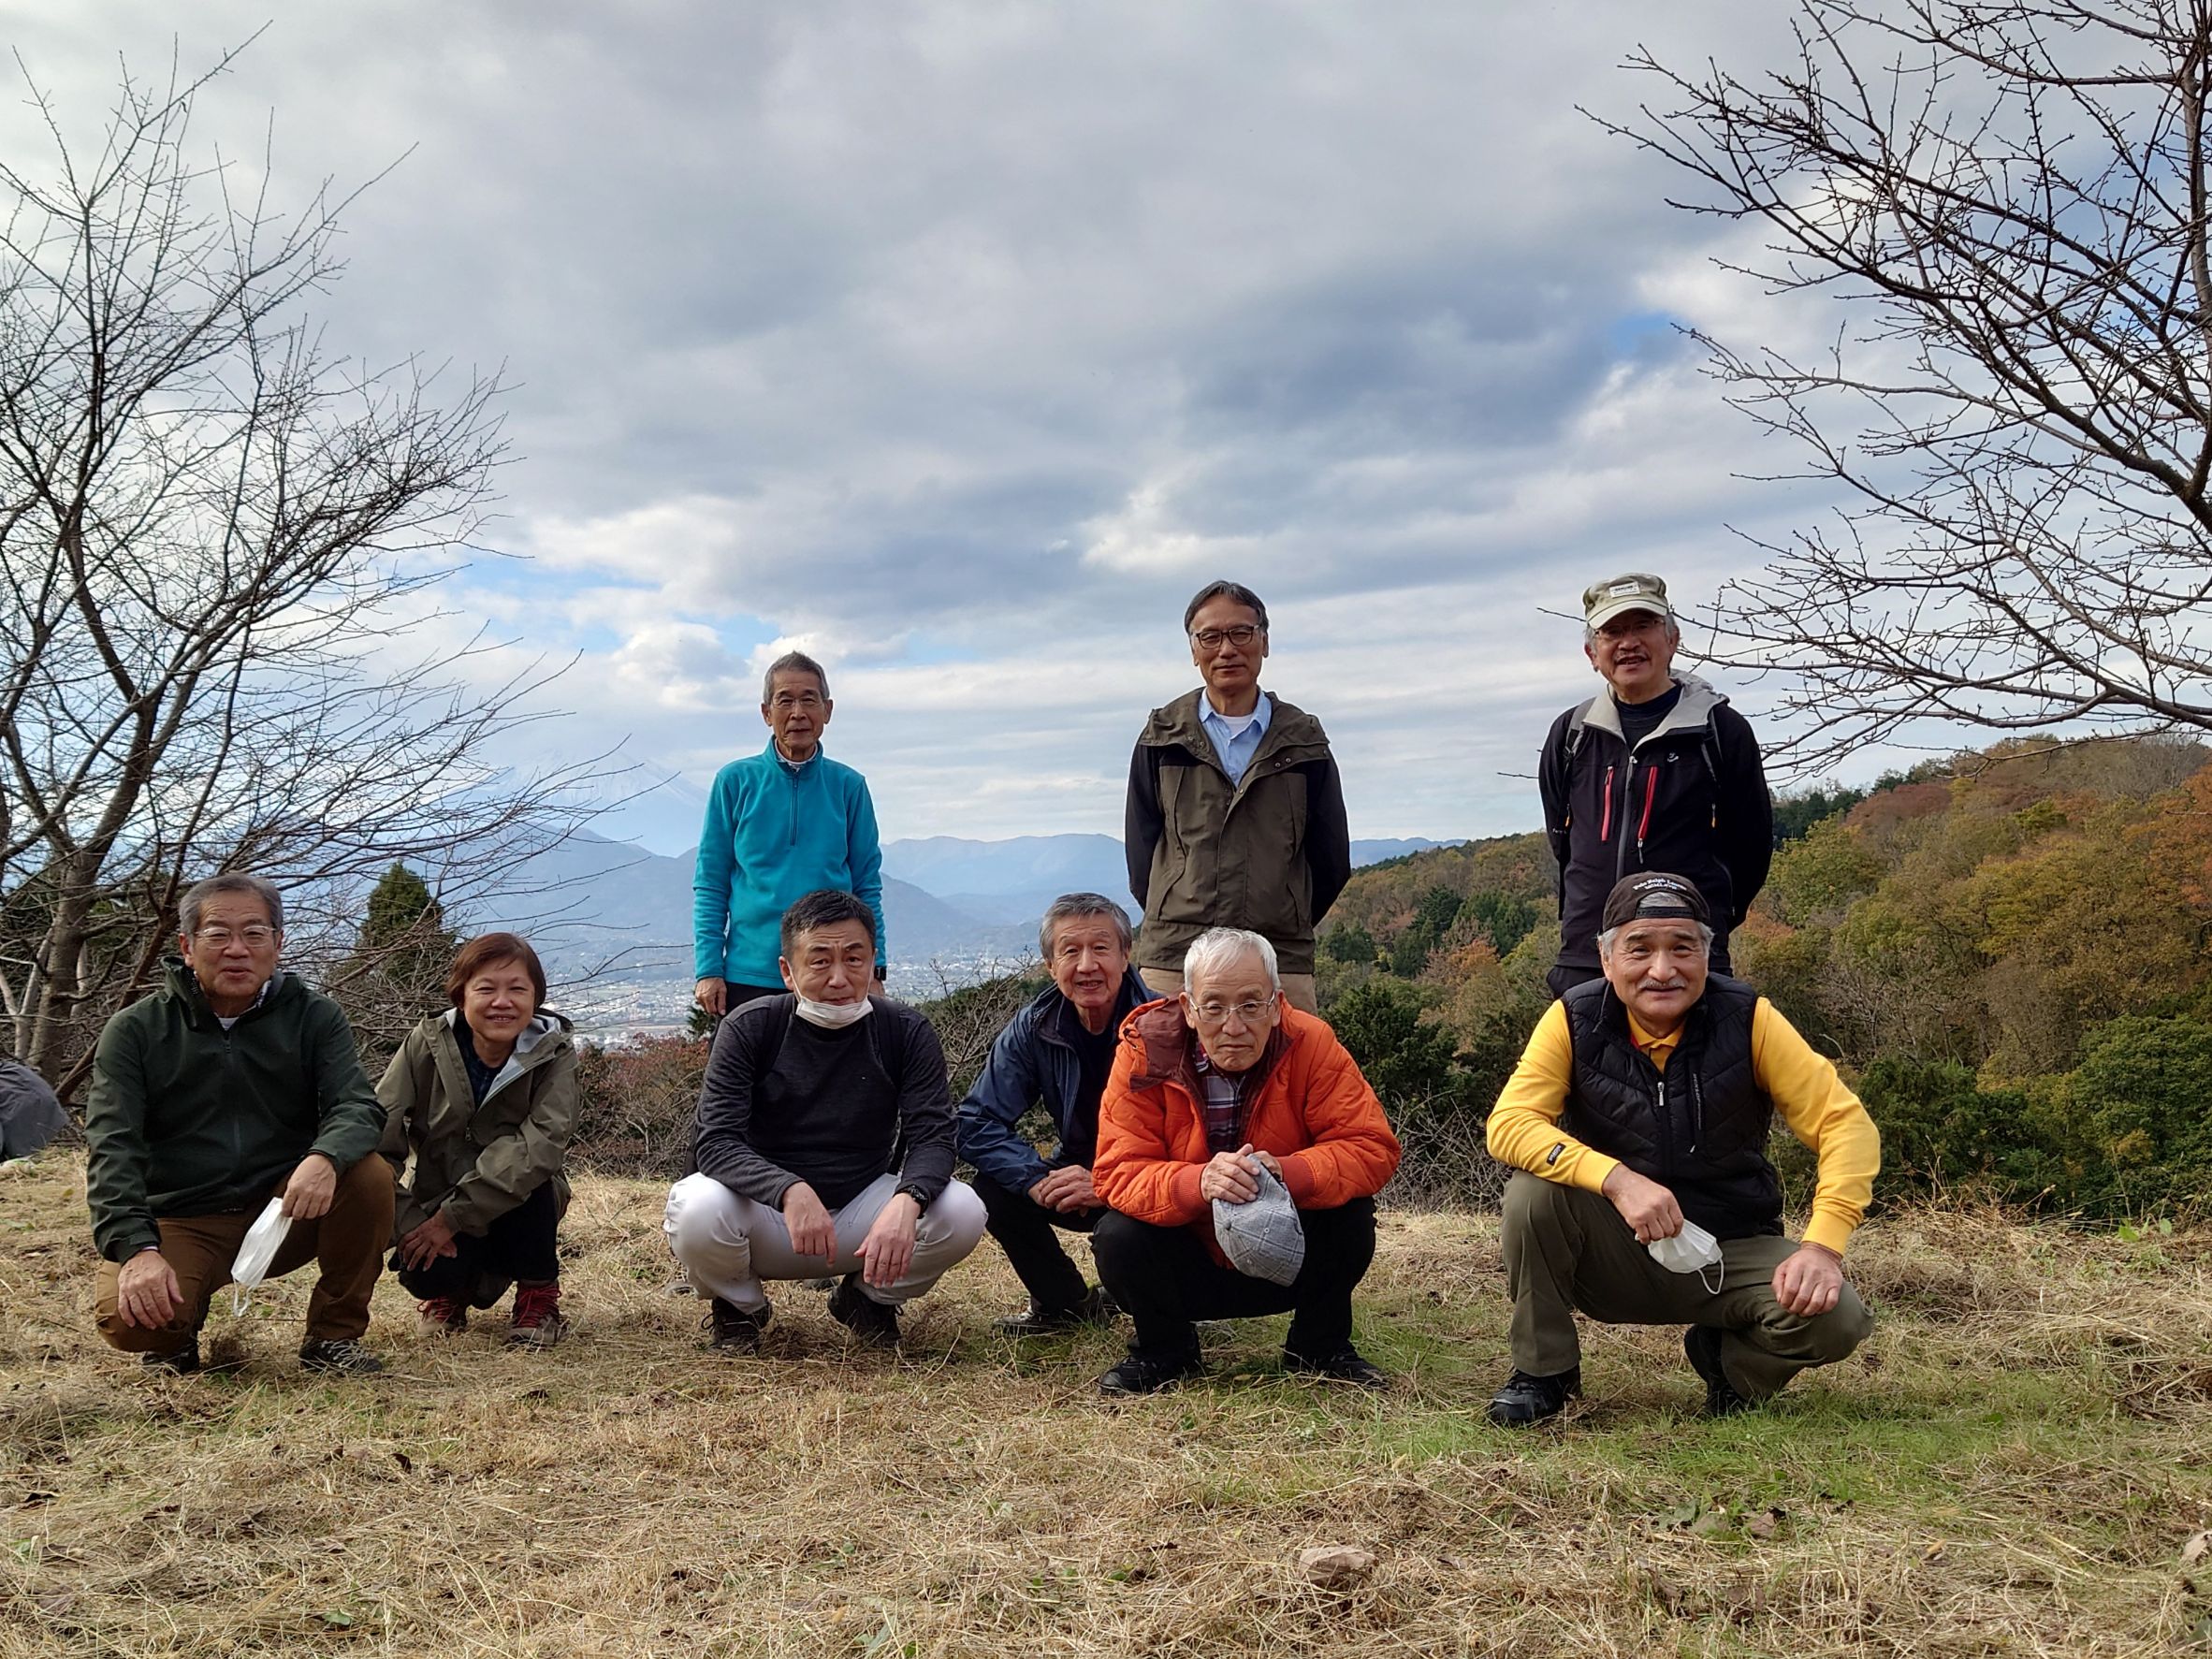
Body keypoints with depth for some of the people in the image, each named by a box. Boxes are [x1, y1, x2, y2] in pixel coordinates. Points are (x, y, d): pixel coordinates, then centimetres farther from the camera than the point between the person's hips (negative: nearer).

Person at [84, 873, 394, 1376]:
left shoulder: (315, 1018, 1)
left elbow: (356, 1107, -12)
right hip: (178, 1223, -1)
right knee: (127, 1318, -30)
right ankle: (177, 1333, 10)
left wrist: (326, 1158, -37)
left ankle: (334, 1335, -6)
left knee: (370, 1175, -27)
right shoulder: (136, 1030, -1)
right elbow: (112, 1147, -10)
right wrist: (137, 1249, -26)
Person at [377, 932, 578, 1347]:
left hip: (520, 1214, 0)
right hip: (437, 1206, 1)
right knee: (426, 1275, -31)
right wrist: (411, 1225, -25)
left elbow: (544, 1140, -28)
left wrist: (452, 1217, -32)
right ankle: (450, 1293, 9)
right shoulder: (428, 1044, -10)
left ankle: (538, 1296, -10)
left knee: (526, 1174, -33)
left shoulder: (553, 1051, -14)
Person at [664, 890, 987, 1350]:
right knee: (697, 1211, -33)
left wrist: (906, 1200, -38)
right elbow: (716, 1141, -20)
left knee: (962, 1212, -25)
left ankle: (868, 1297, 8)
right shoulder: (749, 1029, -11)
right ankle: (740, 1305, 4)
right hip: (767, 1215, -1)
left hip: (863, 1206, 1)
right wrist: (790, 1191, -39)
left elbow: (932, 1137, -14)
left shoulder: (906, 1032, -7)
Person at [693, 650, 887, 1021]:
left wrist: (874, 970, 1)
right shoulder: (735, 781, 1)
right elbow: (710, 885, 3)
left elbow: (867, 887, 8)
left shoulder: (848, 786, 4)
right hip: (748, 976, -1)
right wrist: (708, 970, -4)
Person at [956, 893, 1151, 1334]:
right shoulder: (1033, 1028, -7)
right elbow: (977, 1122, -7)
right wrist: (1038, 1181, -23)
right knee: (994, 1187, -18)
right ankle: (1068, 1304, 5)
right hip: (1078, 1176, 5)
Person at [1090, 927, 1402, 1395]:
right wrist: (1198, 1182, -42)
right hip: (1187, 1265, 0)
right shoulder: (1146, 1054, -17)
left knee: (1350, 1215, -26)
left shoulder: (1310, 1044, -16)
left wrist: (1287, 1173, -39)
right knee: (1117, 1238, -27)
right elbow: (1117, 1174, -21)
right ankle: (1165, 1351, 6)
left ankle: (1320, 1347, 4)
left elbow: (1373, 1149, -19)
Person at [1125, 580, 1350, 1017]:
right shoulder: (1162, 738, 10)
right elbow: (1140, 852, 11)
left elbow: (1332, 863, 14)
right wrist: (1180, 921, 7)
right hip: (1173, 963, 0)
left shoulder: (1302, 743, 10)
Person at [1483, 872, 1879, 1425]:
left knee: (1836, 1319, -26)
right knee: (1534, 1191, -29)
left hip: (1731, 1255, 1)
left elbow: (1844, 1123, -12)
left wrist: (1822, 1245, -26)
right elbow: (1509, 1125, -22)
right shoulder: (1575, 1021, -12)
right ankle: (1542, 1373, -6)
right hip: (1613, 1258, 0)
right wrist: (1617, 1179, -36)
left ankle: (1726, 1359, 10)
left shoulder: (1747, 1019, -12)